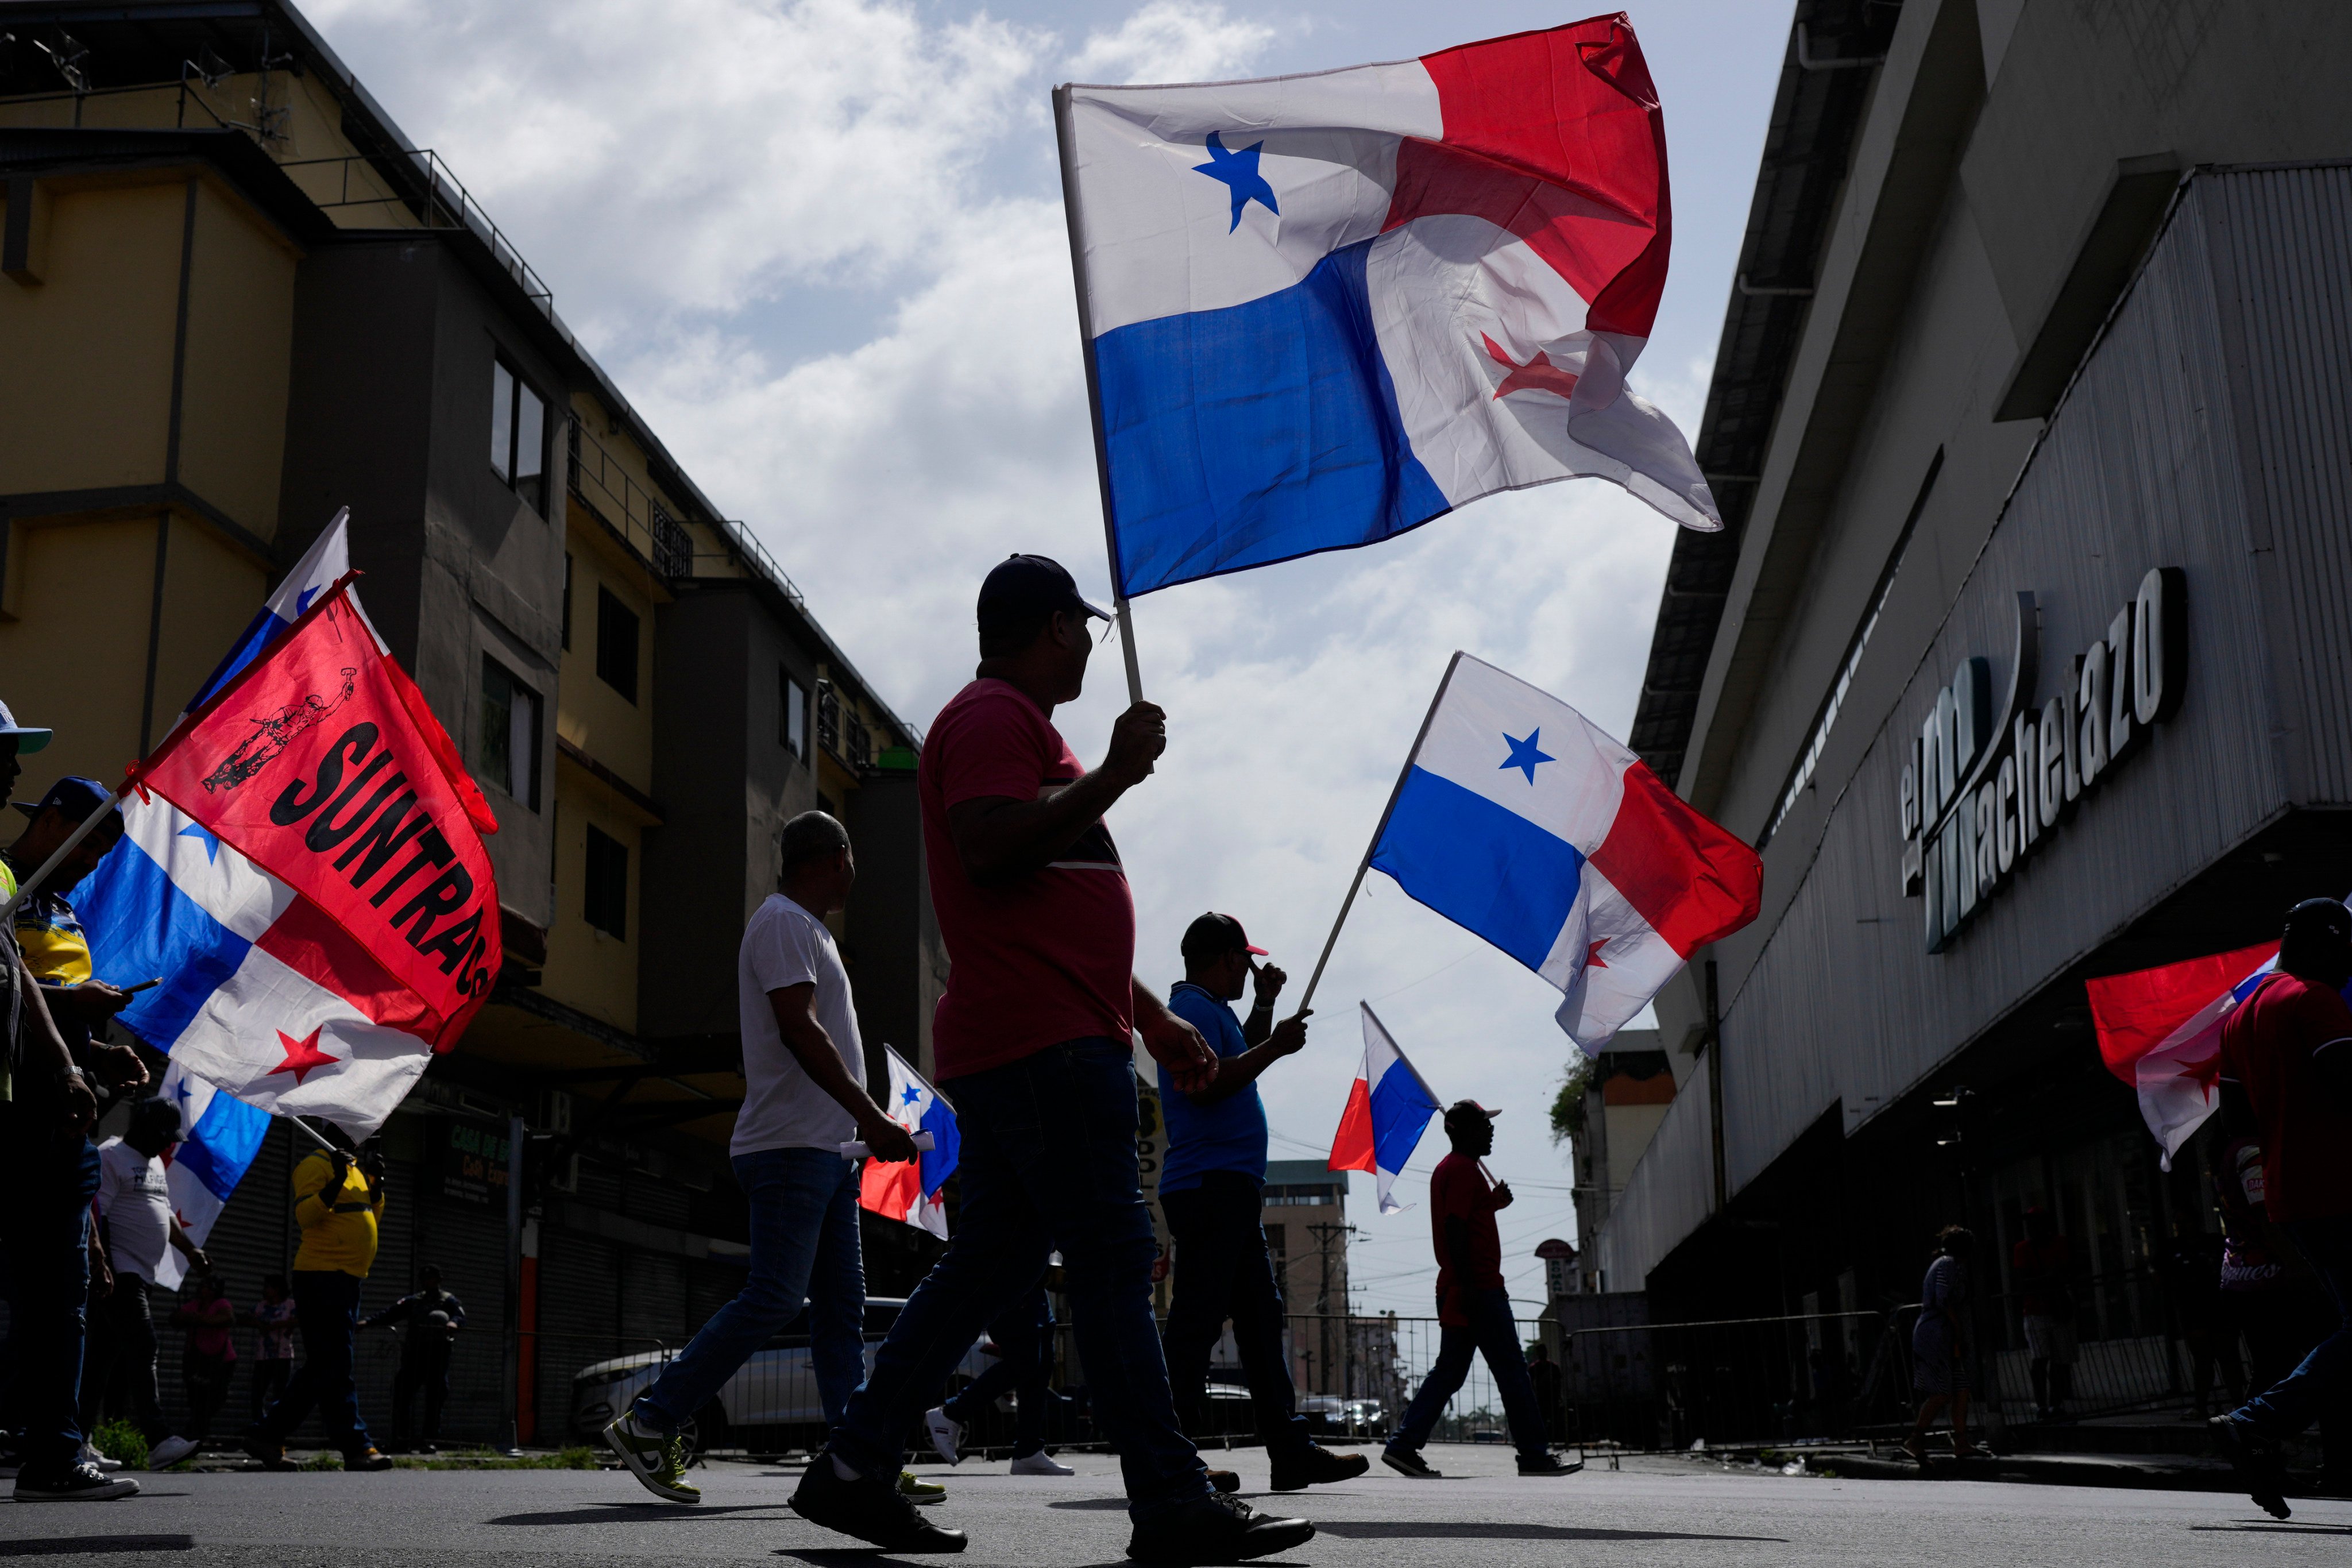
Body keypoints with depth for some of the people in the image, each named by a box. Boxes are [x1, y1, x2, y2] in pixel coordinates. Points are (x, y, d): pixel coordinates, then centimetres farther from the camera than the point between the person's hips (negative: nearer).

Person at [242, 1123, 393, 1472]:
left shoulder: (356, 1167, 21)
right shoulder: (316, 1163, -7)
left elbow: (372, 1219, 22)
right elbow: (305, 1215, -18)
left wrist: (376, 1183, 8)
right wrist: (336, 1183, -28)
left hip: (347, 1280, 10)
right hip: (322, 1276, -10)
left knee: (322, 1367, 11)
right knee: (335, 1366, -9)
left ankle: (267, 1434, 17)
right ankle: (356, 1447, -10)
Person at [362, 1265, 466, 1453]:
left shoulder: (448, 1301, 6)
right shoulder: (413, 1301, 17)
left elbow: (460, 1315, -12)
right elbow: (391, 1313, 6)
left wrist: (454, 1322, -37)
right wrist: (368, 1322, -10)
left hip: (437, 1356, -3)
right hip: (414, 1354, 3)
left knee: (435, 1398, -4)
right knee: (401, 1394, -3)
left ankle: (430, 1439, 1)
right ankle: (400, 1439, 4)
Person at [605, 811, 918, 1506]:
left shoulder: (806, 928, 23)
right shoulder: (784, 922, -8)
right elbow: (799, 1029, -19)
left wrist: (866, 1124, 22)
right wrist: (871, 1118, -21)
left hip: (824, 1149, 11)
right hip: (790, 1145, -11)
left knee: (842, 1306, 5)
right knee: (772, 1298, -12)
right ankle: (648, 1425, -4)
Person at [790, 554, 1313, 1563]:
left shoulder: (1023, 727, 29)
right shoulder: (992, 717, -4)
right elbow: (990, 850, -22)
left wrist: (1153, 1019, 26)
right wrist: (1114, 776, -17)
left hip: (1037, 1042, 11)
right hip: (1042, 1039, -11)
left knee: (992, 1261, 10)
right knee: (1112, 1258, -10)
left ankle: (852, 1468, 13)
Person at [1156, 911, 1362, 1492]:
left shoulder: (1211, 1009, 23)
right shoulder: (1193, 1006, -9)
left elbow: (1238, 1060, 37)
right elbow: (1204, 1084, -22)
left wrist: (1265, 1005, 25)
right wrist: (1276, 1046, -14)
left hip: (1230, 1188, 11)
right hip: (1210, 1184, -11)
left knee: (1261, 1316, 10)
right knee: (1197, 1319, -11)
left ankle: (1291, 1449, 13)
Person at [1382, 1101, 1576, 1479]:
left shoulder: (1448, 1169, 20)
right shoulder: (1464, 1169, -11)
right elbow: (1455, 1229, -20)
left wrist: (1493, 1203, 16)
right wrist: (1467, 1286, -25)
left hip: (1461, 1289, 10)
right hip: (1480, 1288, -10)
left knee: (1449, 1372, 8)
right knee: (1512, 1370, -4)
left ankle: (1404, 1446, 2)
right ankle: (1534, 1455, 0)